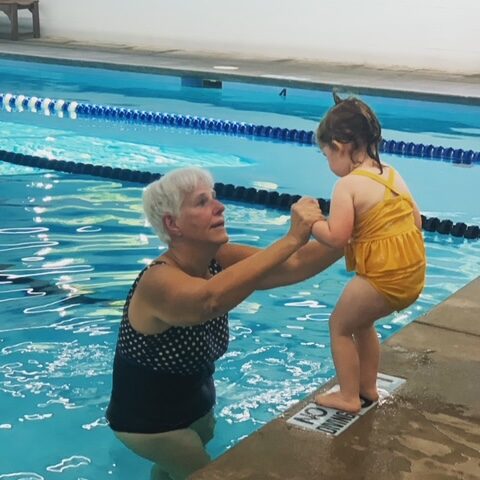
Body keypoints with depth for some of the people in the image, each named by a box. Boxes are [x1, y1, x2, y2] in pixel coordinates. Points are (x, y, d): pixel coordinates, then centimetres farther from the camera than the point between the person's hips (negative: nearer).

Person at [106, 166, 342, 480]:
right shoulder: (159, 280, -34)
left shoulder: (219, 260, -12)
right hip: (147, 420, -7)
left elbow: (296, 265, -22)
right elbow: (211, 299, -55)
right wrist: (293, 238, -59)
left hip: (195, 403, 7)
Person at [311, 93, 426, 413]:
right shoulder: (392, 174, 10)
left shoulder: (348, 185, -14)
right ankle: (368, 388, 37)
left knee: (340, 326, 13)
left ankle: (349, 397, 19)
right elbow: (416, 221, 13)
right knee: (361, 322, 28)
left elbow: (336, 237, -20)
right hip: (414, 273, 8)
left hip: (383, 278, -8)